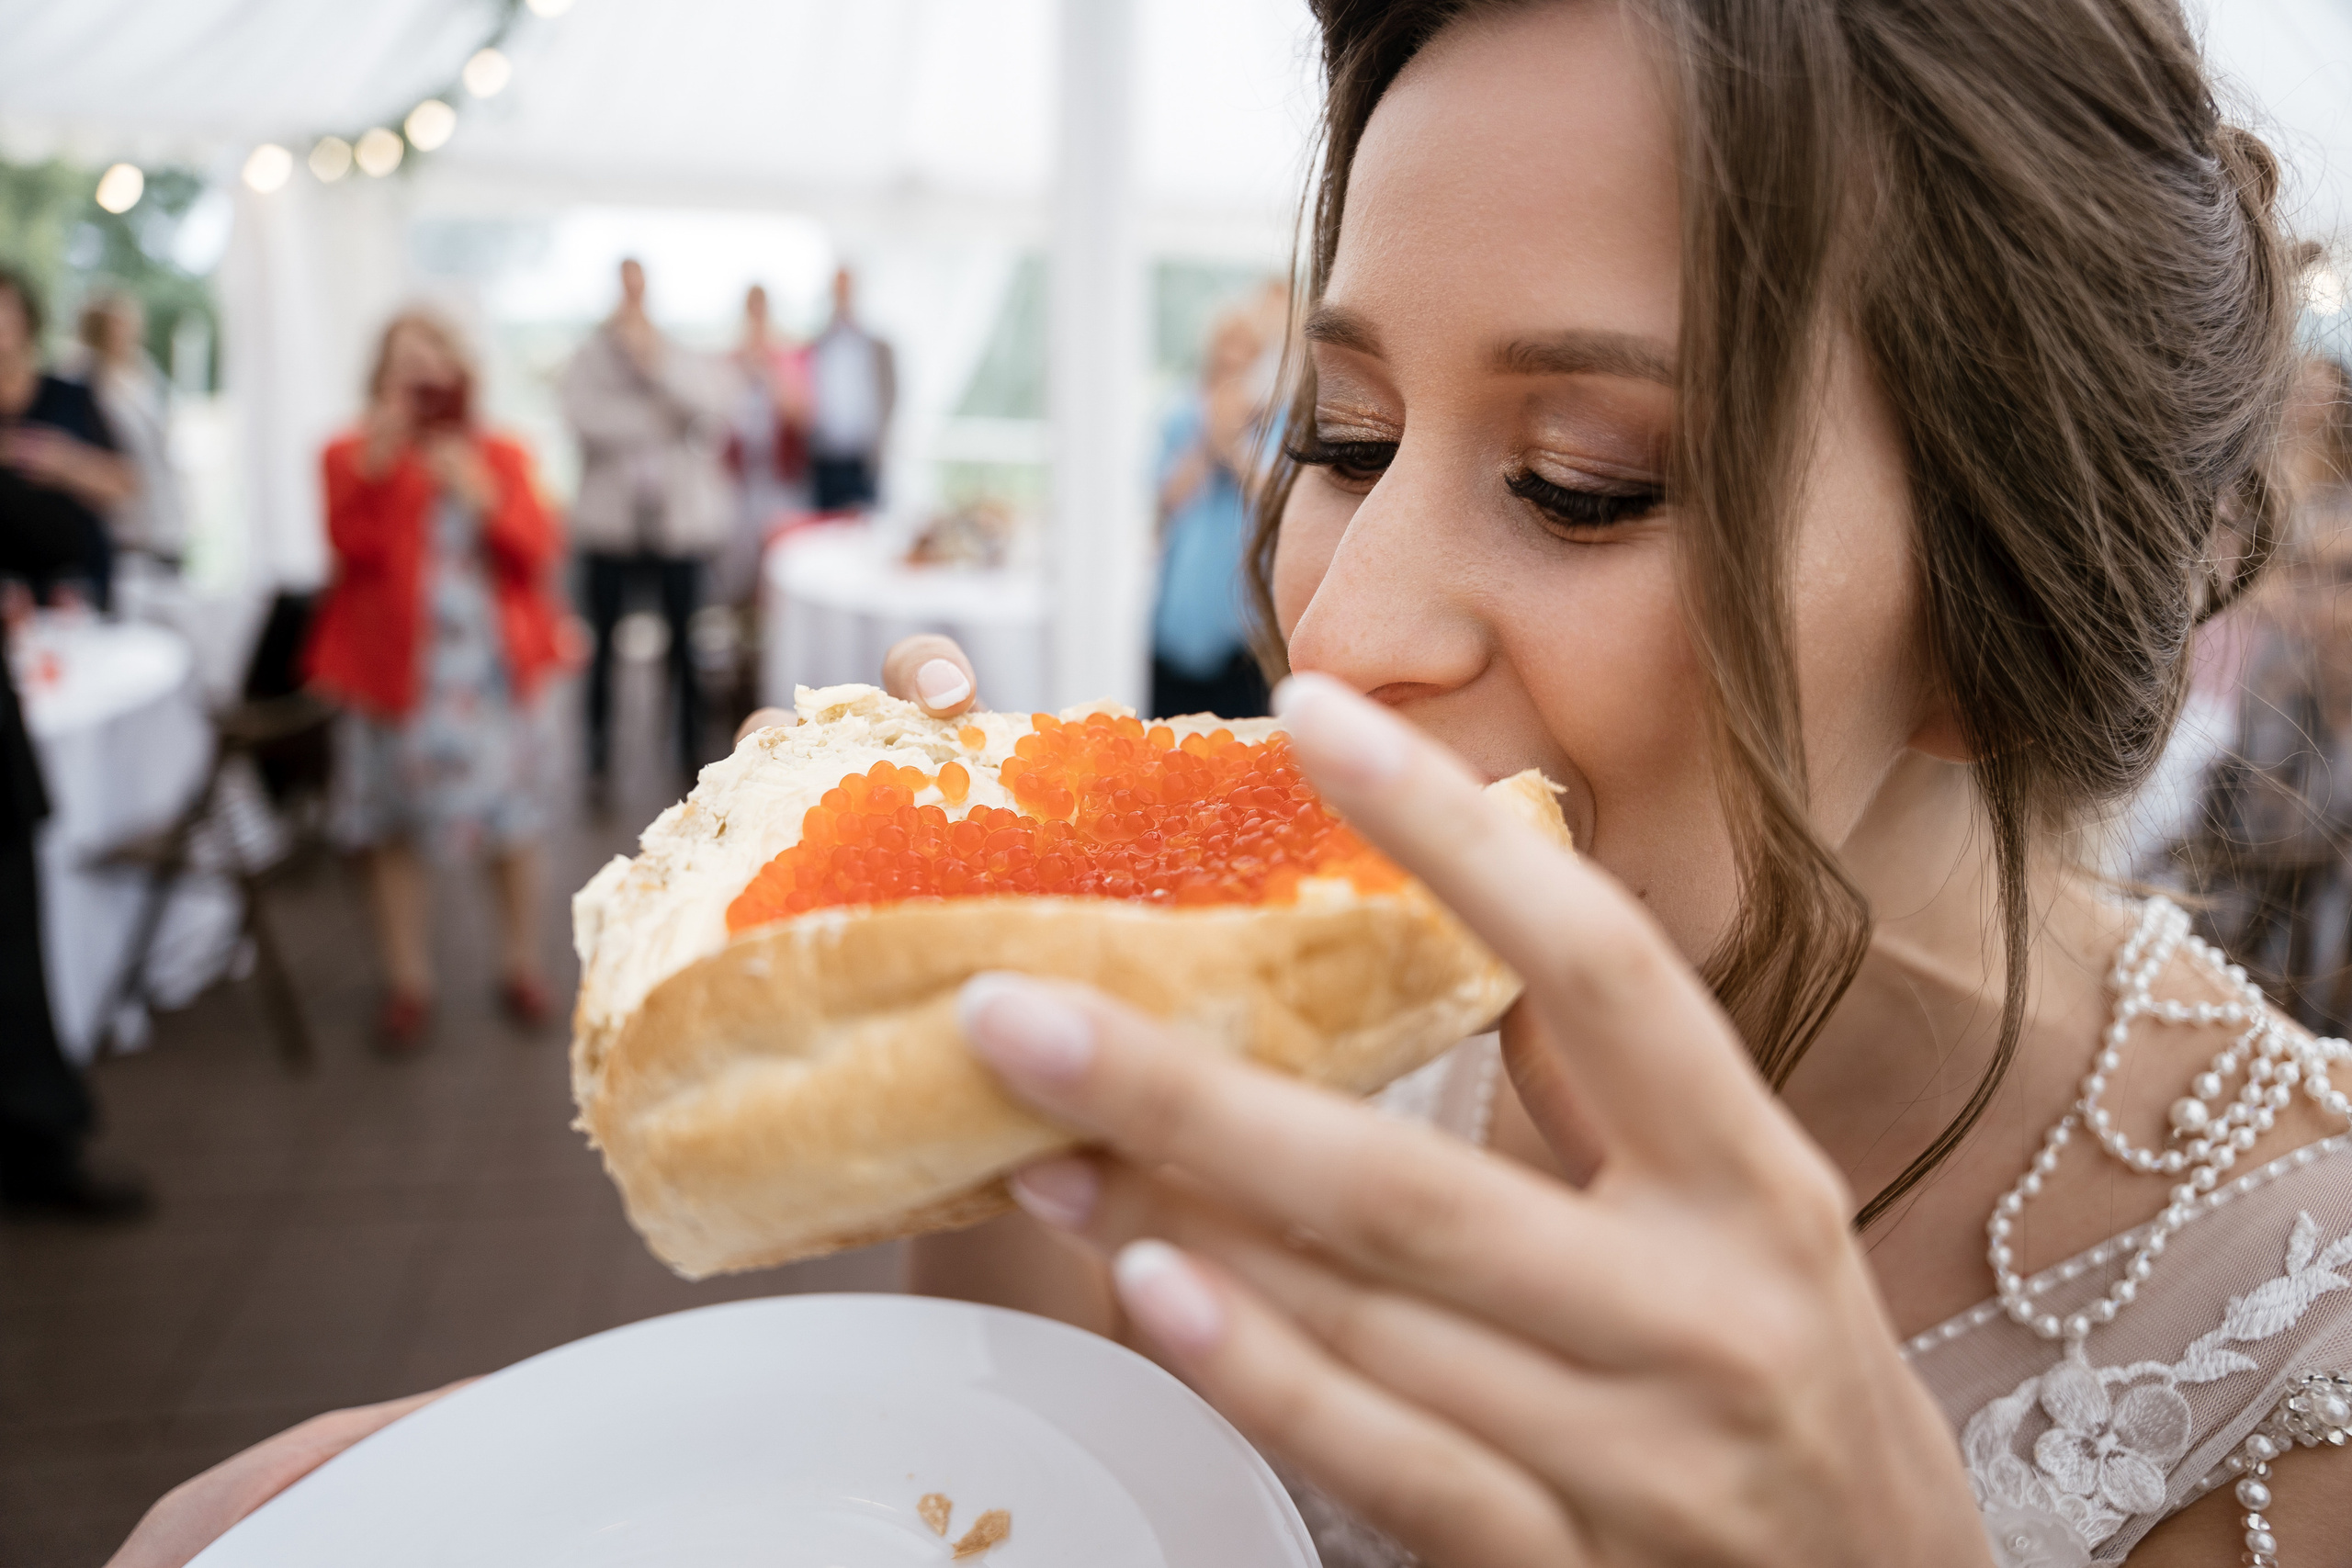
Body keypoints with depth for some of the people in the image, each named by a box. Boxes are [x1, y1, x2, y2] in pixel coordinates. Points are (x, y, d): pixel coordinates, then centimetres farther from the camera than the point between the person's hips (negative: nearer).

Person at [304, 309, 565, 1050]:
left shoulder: (500, 456, 8)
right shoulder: (354, 457, 3)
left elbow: (540, 551, -2)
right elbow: (354, 545, -13)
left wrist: (484, 499, -17)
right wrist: (379, 464, -23)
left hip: (487, 666, 1)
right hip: (394, 668, -1)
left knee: (512, 821, 5)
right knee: (393, 829, 4)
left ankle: (522, 966, 20)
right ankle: (408, 981, 17)